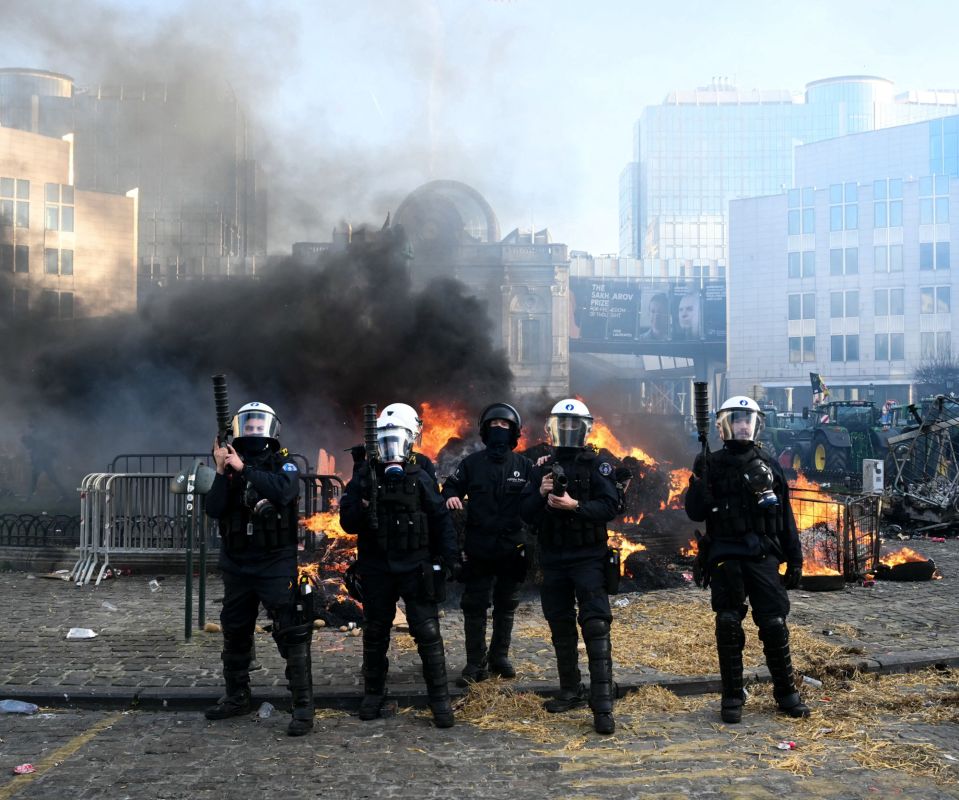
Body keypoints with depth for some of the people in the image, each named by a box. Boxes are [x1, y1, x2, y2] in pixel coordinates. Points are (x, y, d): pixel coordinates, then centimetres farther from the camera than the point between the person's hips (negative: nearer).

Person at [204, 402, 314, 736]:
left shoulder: (283, 464, -4)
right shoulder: (229, 465, 6)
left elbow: (284, 490, -26)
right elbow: (214, 510, -6)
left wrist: (244, 469, -25)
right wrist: (222, 471, -17)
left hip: (276, 565, -5)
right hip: (236, 566, 5)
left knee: (292, 633, -9)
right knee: (235, 633, 17)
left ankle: (303, 705, -4)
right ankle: (236, 697, 34)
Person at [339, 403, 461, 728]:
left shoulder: (420, 478, 1)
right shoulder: (364, 477, 2)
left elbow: (441, 519, 4)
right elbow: (347, 521, -1)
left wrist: (449, 556, -3)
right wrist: (363, 508, -21)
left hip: (415, 566, -2)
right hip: (376, 567, 2)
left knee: (427, 633, -4)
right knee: (375, 633, 14)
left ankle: (440, 699, 3)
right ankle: (373, 694, 29)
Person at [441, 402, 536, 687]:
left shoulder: (524, 466, 4)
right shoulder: (472, 463, 3)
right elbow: (451, 486, 8)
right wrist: (450, 497, -16)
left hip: (513, 550, 1)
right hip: (479, 549, -1)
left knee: (506, 606, 12)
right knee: (474, 607, 0)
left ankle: (499, 656, 26)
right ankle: (476, 663, 7)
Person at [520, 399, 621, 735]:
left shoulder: (597, 465, -2)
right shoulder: (543, 468, 10)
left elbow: (610, 505, -14)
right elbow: (526, 514, 7)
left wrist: (575, 505, -26)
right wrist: (541, 494, -12)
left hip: (588, 557, -5)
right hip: (553, 559, 5)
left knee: (595, 625, -13)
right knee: (561, 628, 14)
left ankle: (603, 704, -13)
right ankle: (570, 691, 28)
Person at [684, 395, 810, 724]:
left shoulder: (769, 464, 8)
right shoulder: (712, 464, 3)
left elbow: (785, 515, 11)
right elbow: (695, 513, -2)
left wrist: (795, 559, 9)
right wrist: (698, 479, -17)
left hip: (762, 557, 1)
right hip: (725, 558, -1)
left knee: (774, 624, -1)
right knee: (728, 626, 0)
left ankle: (786, 692, 14)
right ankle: (732, 697, 10)